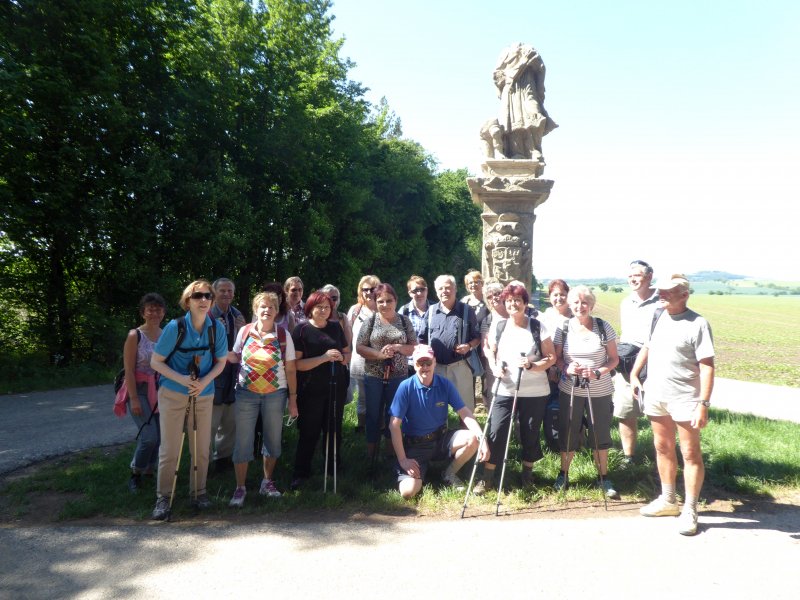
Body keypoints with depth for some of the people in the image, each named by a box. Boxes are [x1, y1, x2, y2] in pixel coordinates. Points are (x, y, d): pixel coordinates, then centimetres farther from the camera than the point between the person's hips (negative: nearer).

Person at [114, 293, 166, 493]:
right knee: (150, 437, -12)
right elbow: (129, 370, -10)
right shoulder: (135, 335, -9)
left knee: (158, 437, 8)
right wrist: (134, 399, -14)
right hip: (140, 391, -4)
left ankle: (150, 471, 29)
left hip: (161, 392, 5)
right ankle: (135, 475, 11)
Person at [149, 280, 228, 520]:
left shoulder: (217, 328, -6)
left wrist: (205, 380, -14)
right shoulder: (175, 327, -14)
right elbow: (156, 362, -8)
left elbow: (221, 361, 4)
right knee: (169, 449, 1)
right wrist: (181, 379, -22)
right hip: (173, 394, -3)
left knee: (202, 448, 11)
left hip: (204, 395, 3)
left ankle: (199, 492, 28)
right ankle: (163, 498, 16)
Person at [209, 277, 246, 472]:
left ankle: (223, 457, 30)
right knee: (210, 421, -2)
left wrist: (242, 330, -5)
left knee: (230, 421, 15)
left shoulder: (238, 315, 9)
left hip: (233, 374, 6)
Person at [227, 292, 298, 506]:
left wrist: (293, 398, -2)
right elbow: (236, 357, 11)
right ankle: (240, 487, 16)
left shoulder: (283, 335, -4)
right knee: (243, 441, 2)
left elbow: (290, 370, -2)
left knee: (272, 439, 11)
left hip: (275, 394, 0)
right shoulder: (244, 331, -2)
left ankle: (267, 482, 30)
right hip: (246, 394, 0)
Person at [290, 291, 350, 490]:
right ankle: (301, 473, 15)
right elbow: (297, 363, -14)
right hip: (311, 389, -4)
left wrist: (342, 357, -7)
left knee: (334, 428, 15)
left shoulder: (335, 327, 7)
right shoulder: (302, 330, -7)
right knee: (309, 431, 3)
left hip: (336, 387, 4)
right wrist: (323, 358, -24)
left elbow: (348, 353, 16)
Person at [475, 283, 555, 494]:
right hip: (505, 390, 1)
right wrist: (494, 366, -6)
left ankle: (527, 472, 33)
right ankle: (487, 478, 8)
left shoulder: (537, 326, -4)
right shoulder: (498, 325, 2)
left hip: (535, 392, -1)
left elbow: (551, 357, -3)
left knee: (530, 433, 10)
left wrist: (533, 365, -20)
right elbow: (491, 351, 14)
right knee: (496, 431, -4)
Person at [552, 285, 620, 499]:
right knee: (567, 433, 10)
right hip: (569, 390, 1)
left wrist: (597, 373, -19)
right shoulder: (562, 328, -3)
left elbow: (614, 359, -2)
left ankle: (603, 477, 28)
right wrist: (567, 369, -18)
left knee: (600, 434, 9)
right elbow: (556, 358, 3)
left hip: (600, 391, -1)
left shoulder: (604, 327, -6)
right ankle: (563, 474, 29)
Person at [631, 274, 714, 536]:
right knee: (663, 448, 16)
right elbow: (647, 347, 20)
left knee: (690, 453, 4)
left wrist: (704, 404, -21)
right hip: (655, 396, 7)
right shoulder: (657, 317, 6)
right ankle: (668, 500, 32)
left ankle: (689, 510, 15)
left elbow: (707, 366, -16)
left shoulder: (697, 324, -13)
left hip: (685, 399, -6)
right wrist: (634, 375, 12)